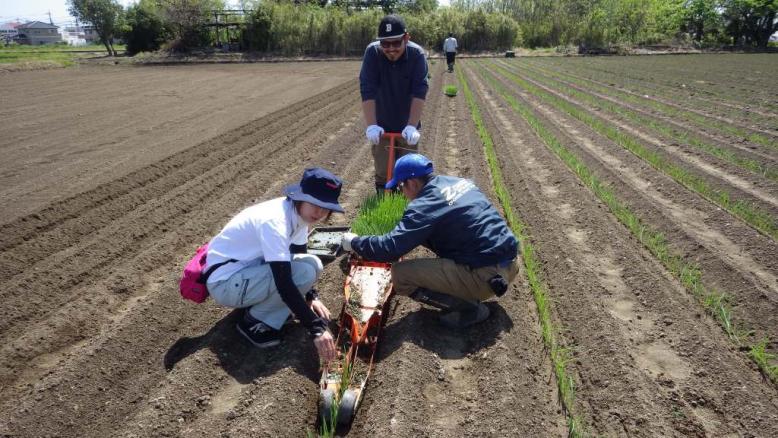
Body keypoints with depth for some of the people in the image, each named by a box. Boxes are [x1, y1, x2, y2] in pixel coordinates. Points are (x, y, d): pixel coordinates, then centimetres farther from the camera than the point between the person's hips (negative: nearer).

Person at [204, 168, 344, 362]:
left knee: (313, 264, -5)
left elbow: (298, 256, 10)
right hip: (226, 282, -9)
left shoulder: (299, 214, -3)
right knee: (304, 273, -25)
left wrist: (312, 297, -2)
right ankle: (254, 322, -5)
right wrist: (317, 329, -35)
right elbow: (284, 284, -35)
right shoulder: (274, 221, -30)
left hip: (250, 269, 9)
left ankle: (257, 304, 6)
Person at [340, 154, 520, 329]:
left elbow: (390, 248, -16)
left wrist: (354, 242, 1)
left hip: (488, 276, -9)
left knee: (400, 274, -6)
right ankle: (470, 294, 19)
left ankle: (469, 308, 0)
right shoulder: (458, 182, 10)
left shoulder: (425, 206, -15)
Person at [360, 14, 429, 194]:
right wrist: (371, 125, -31)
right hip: (382, 125, 0)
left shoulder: (416, 54, -17)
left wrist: (412, 126, -33)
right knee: (382, 172, 4)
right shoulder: (372, 52, -17)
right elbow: (367, 90, -22)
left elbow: (419, 92, -24)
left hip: (407, 126, 0)